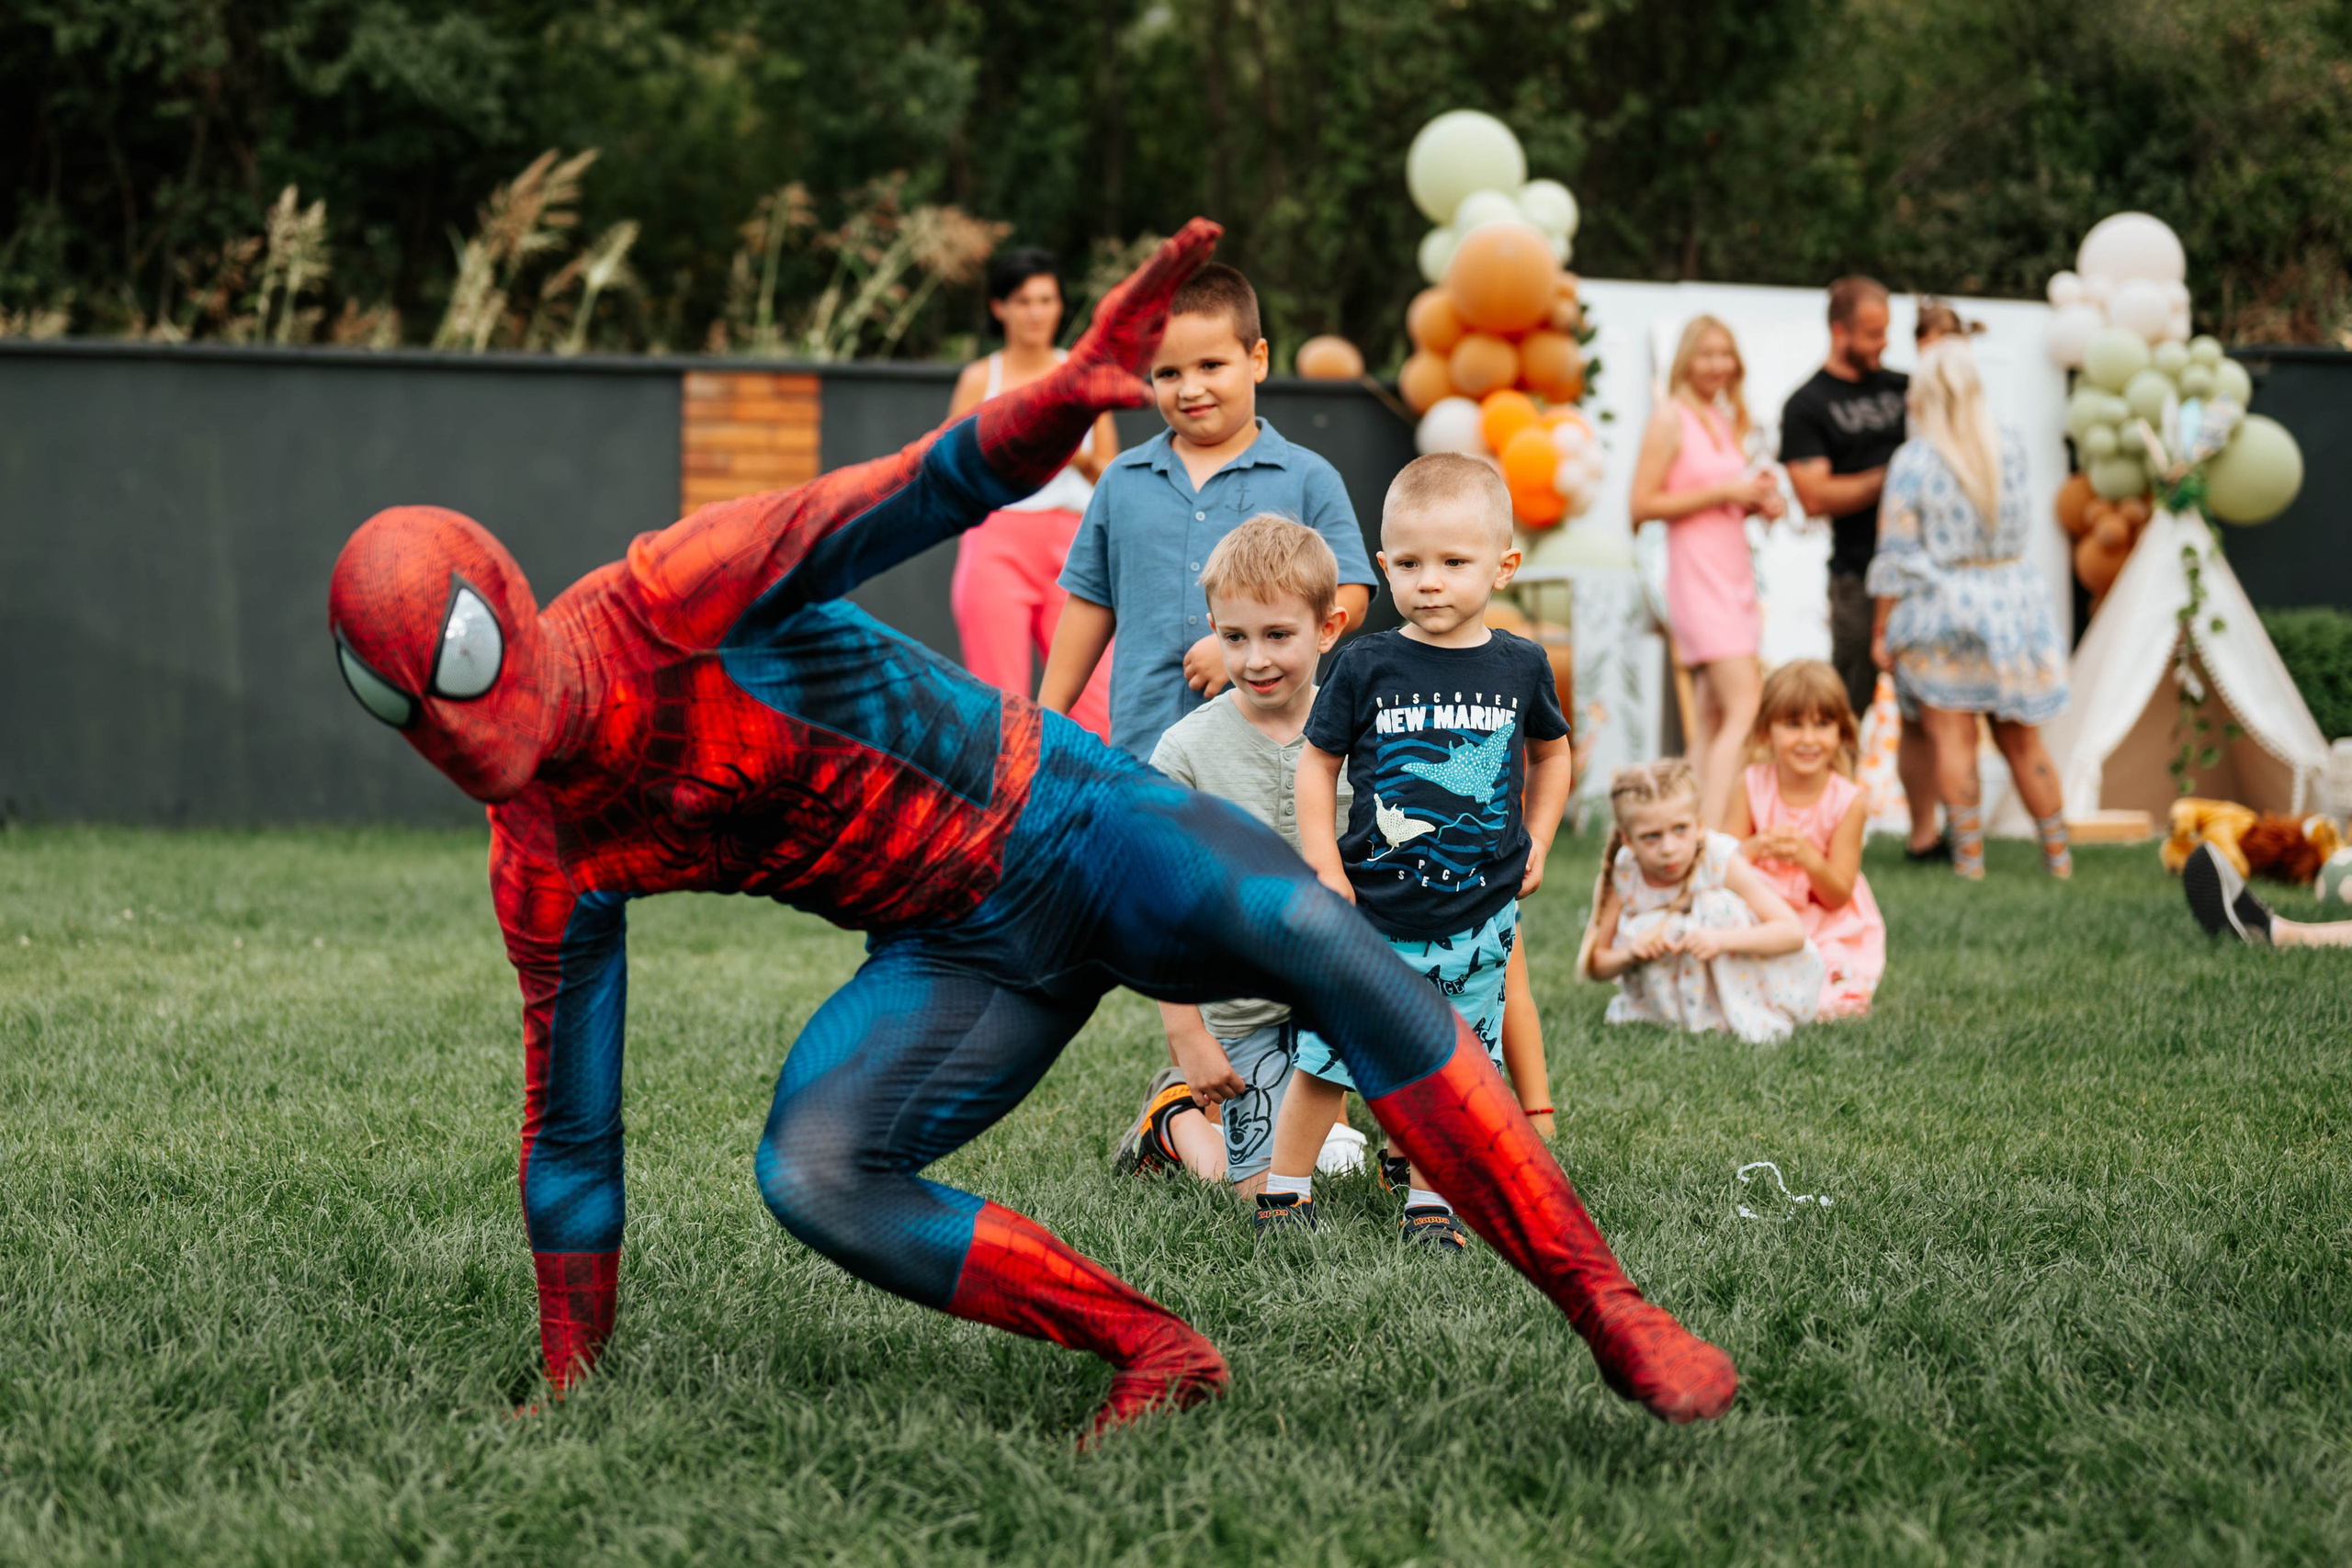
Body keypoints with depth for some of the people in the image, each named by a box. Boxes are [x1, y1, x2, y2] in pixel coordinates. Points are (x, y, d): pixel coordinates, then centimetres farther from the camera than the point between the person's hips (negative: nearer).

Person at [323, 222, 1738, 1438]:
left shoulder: (673, 601, -20)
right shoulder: (547, 872, -6)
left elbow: (931, 493, -29)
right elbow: (570, 1137, 3)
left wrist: (1063, 400, -50)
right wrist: (566, 1396, 6)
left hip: (1066, 820, -4)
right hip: (958, 955, 4)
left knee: (1314, 939, -28)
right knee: (809, 1174, -22)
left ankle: (1609, 1310, -25)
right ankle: (1154, 1352, -10)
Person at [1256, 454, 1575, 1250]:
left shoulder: (1521, 667, 0)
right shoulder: (1366, 666, -7)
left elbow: (1550, 749, 19)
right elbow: (1317, 763, 1)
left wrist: (1536, 842, 11)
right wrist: (1325, 867, -5)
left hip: (1477, 913, 2)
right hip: (1370, 912, -2)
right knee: (1328, 1058, 2)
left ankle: (1430, 1199, 20)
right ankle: (1285, 1186, 18)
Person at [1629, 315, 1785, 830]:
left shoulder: (1726, 419, 16)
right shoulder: (1671, 418, -8)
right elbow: (1643, 504, -14)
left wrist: (1759, 501, 4)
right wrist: (1723, 492, -16)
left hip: (1735, 572, 9)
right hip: (1699, 577, -9)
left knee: (1715, 719, 9)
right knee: (1743, 710, -18)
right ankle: (1713, 835, -23)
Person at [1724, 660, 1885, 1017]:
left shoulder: (1847, 801, -13)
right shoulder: (1753, 786, -6)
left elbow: (1838, 896, -12)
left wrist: (1807, 855, -31)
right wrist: (1756, 848, -27)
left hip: (1831, 930, -1)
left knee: (1836, 1007, -21)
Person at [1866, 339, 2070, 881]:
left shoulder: (1912, 461, -13)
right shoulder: (2011, 449, -2)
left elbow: (1898, 554, -10)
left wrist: (1882, 628, 0)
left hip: (1940, 604, -4)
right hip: (2013, 597, 4)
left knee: (1953, 739, 1)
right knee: (2022, 739, 13)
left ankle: (1969, 857, -1)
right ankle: (2058, 855, 18)